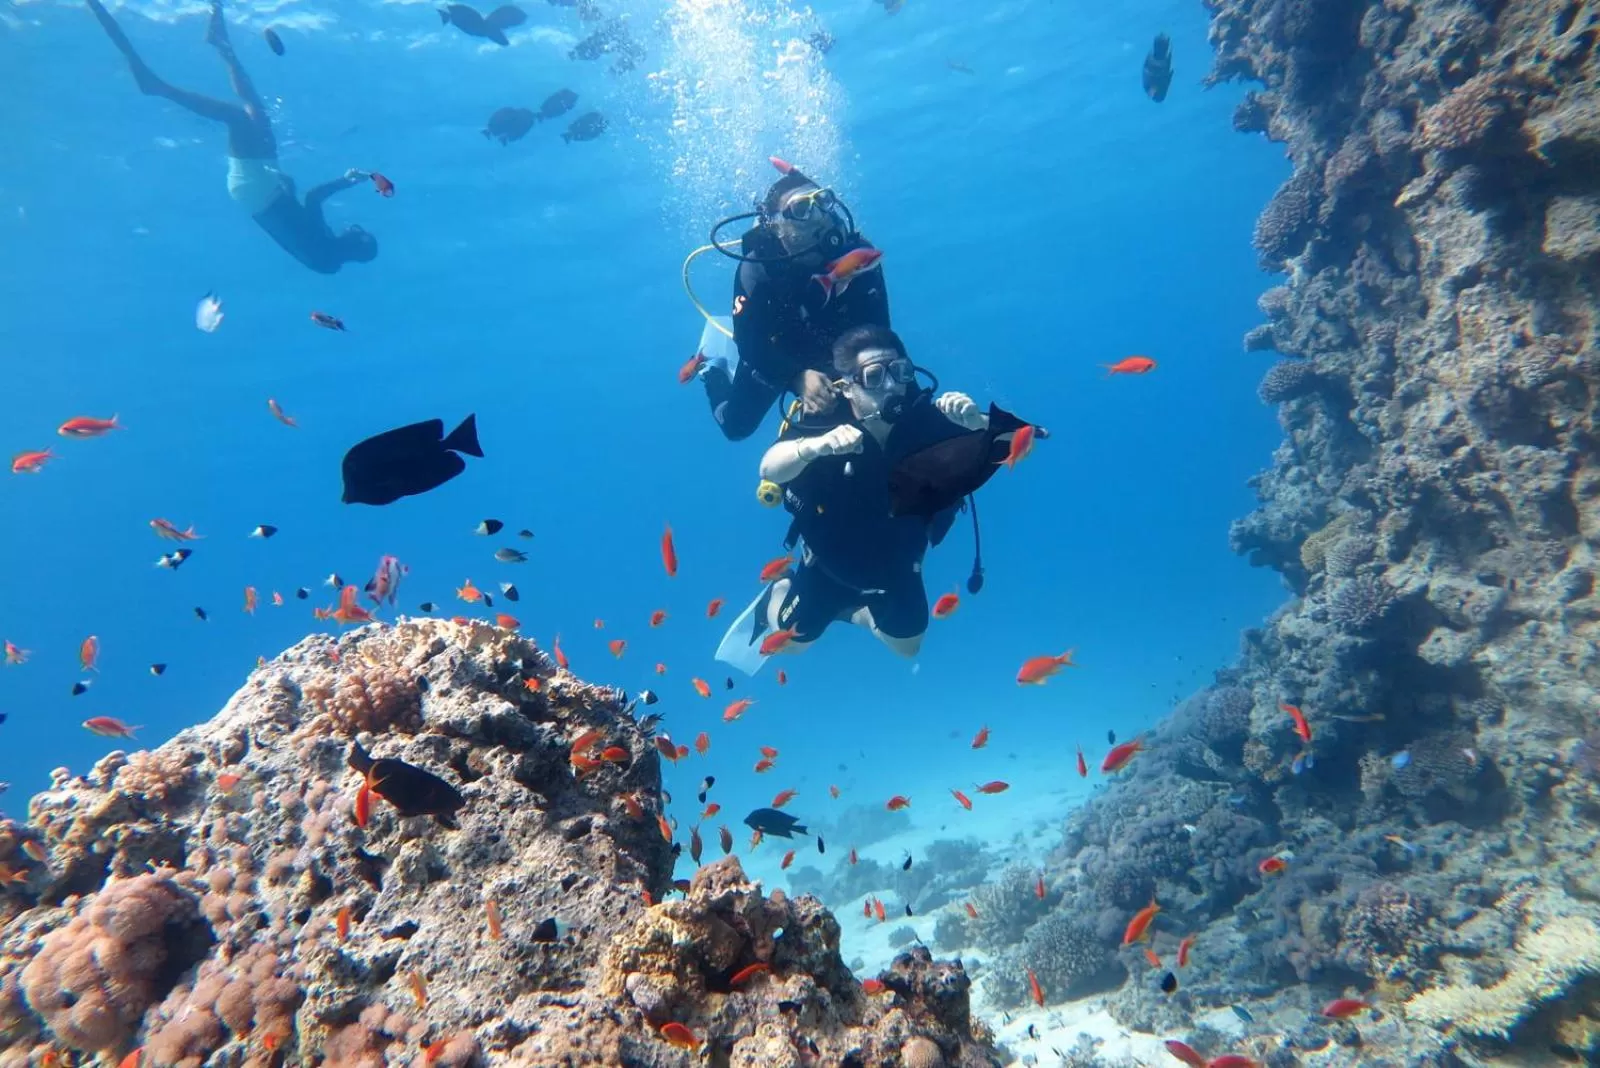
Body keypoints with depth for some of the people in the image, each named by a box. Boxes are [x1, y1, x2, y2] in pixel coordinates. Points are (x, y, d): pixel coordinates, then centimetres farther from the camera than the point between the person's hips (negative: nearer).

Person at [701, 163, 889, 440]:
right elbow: (749, 343, -37)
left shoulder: (856, 252, -31)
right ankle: (715, 374, 37)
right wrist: (798, 378, -54)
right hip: (777, 354, -2)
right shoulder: (756, 268, -34)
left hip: (836, 352, 2)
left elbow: (877, 326, -28)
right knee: (737, 426, 5)